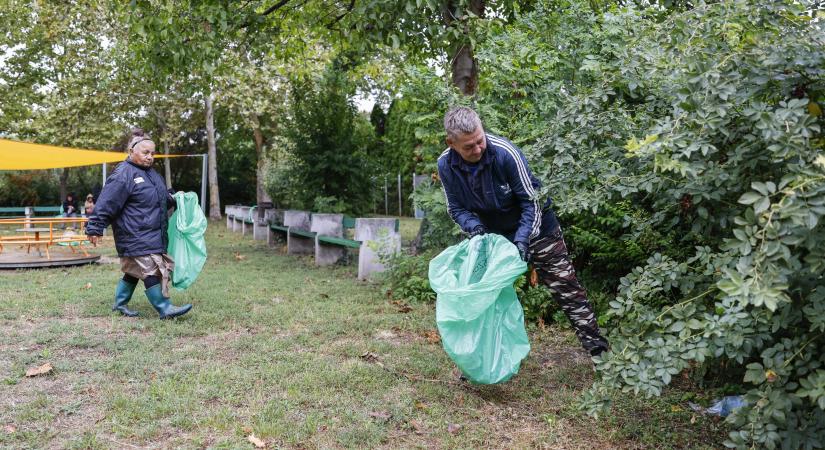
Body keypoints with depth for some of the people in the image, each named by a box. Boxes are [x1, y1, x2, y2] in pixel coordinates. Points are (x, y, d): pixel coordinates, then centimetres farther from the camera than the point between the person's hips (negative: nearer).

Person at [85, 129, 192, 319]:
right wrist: (95, 228, -17)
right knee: (150, 269, -10)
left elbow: (164, 198, 33)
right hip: (135, 237, -10)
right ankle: (165, 308, -9)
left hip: (154, 235, 10)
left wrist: (175, 200, 17)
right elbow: (106, 203, -16)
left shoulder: (152, 174, 16)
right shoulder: (123, 175, -14)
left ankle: (120, 303, 29)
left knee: (134, 269, 16)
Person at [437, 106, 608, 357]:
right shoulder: (446, 165, -18)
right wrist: (474, 227, -26)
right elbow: (457, 208, -6)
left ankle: (595, 345, 5)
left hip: (534, 226, -3)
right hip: (493, 233, 4)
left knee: (564, 285, -3)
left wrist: (522, 238, -32)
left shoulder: (505, 153, -30)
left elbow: (531, 200, -22)